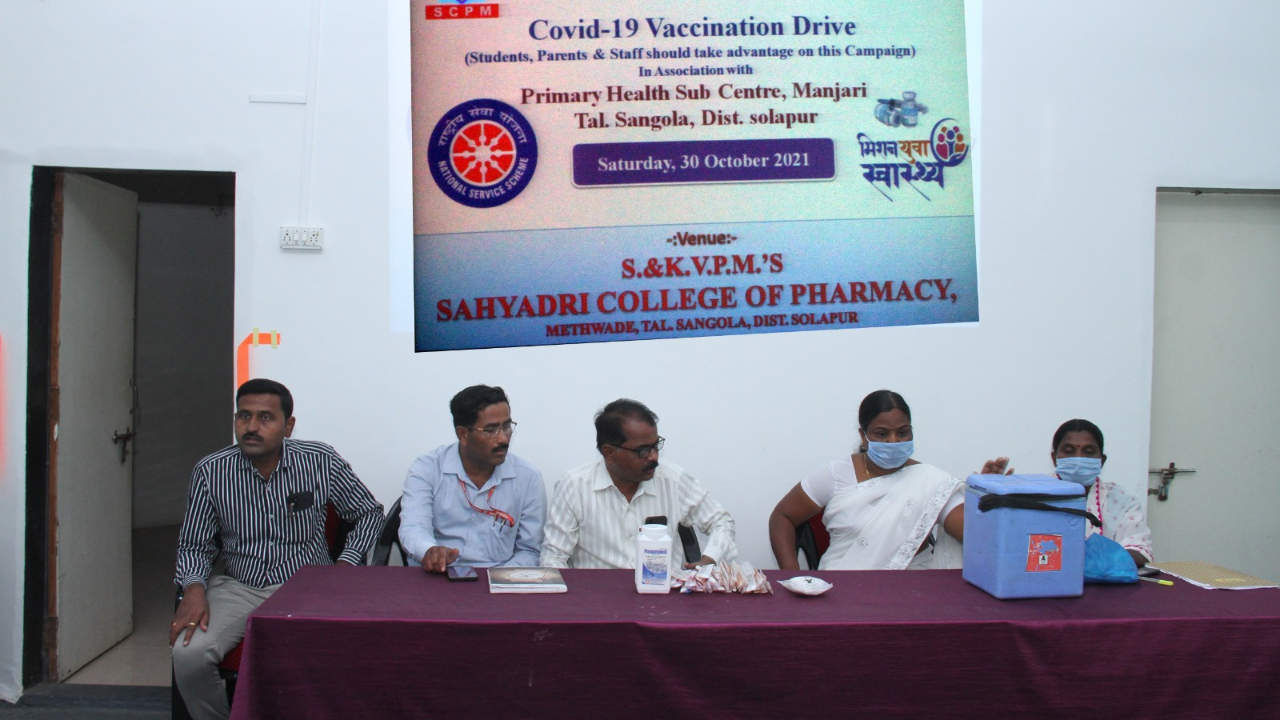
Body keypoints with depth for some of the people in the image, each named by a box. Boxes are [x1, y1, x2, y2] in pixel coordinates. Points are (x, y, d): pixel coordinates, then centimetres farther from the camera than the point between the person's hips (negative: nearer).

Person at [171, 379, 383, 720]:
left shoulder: (322, 461, -5)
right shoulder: (210, 472, -2)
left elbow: (369, 513, 8)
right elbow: (194, 545, 9)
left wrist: (345, 565, -6)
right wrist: (194, 588, -10)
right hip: (240, 589, 2)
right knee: (188, 655, -24)